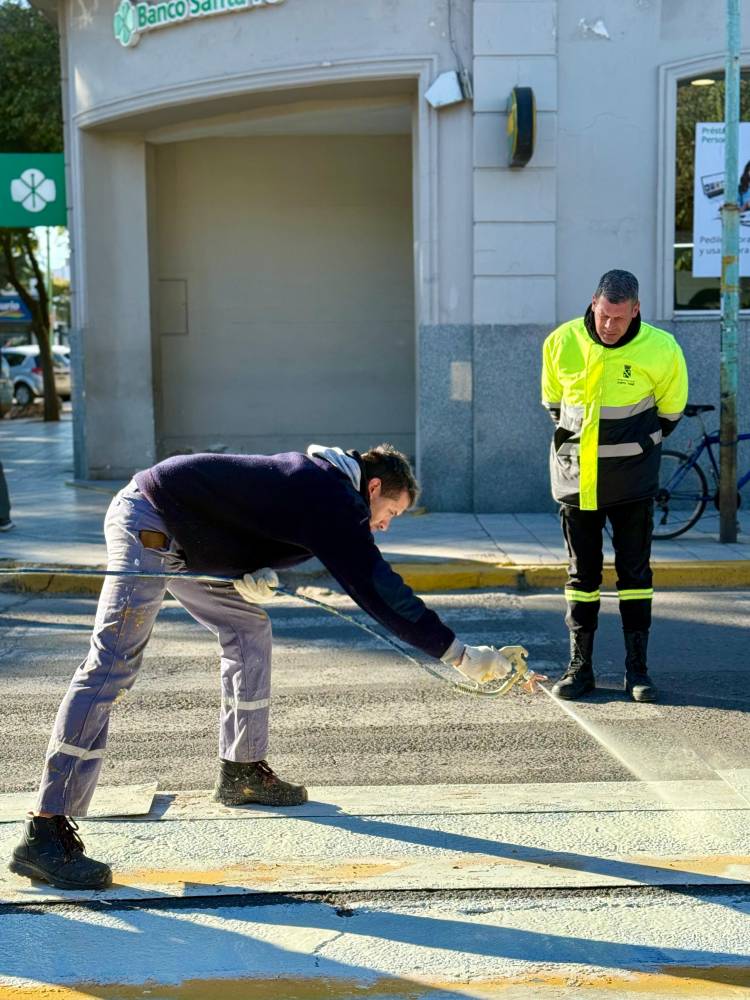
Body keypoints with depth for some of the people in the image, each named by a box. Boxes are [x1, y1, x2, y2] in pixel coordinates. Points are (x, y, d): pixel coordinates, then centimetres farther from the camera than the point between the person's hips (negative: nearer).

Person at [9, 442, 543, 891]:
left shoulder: (320, 478, 12)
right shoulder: (334, 500, -16)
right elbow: (380, 591, -20)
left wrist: (258, 575, -11)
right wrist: (460, 654, -16)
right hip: (148, 523, -10)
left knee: (249, 626, 14)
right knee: (113, 665, -17)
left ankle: (242, 770, 24)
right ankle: (45, 832, -19)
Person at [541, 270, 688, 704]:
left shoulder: (661, 350, -9)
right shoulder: (562, 343, -4)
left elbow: (670, 411, 7)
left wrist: (636, 447, 7)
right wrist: (575, 444, 10)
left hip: (632, 484, -1)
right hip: (576, 480, 2)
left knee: (635, 572, 3)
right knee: (581, 574, 7)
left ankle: (637, 668, 12)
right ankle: (580, 667, 16)